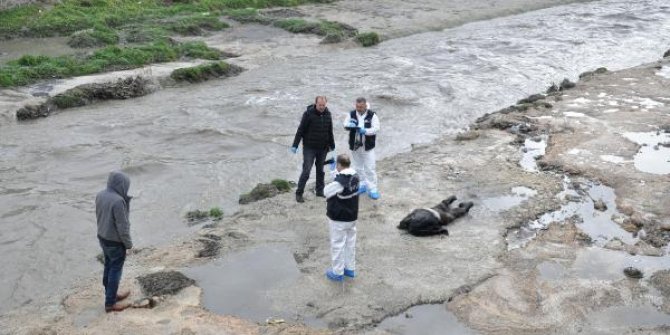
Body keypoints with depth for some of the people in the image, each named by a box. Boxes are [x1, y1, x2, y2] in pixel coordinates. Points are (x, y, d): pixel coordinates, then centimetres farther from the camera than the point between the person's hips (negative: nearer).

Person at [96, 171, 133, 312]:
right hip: (115, 242, -8)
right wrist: (128, 243, -10)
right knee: (115, 270, 6)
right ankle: (110, 303, 17)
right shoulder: (118, 201, -29)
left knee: (108, 267, 22)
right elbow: (122, 226, -23)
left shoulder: (100, 195, -4)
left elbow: (99, 215, 9)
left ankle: (111, 294, 39)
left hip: (102, 237, 8)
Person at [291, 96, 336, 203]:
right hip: (309, 148, -5)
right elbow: (300, 130, -12)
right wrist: (295, 145, -13)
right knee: (306, 171, -7)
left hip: (323, 148, 5)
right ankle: (299, 193, 4)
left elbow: (330, 131, 13)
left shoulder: (327, 114, 1)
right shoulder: (308, 113, -14)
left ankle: (320, 191, 26)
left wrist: (332, 145, 18)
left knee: (320, 170, 14)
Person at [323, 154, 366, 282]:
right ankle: (350, 268, 32)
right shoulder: (355, 177, -5)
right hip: (352, 216, 8)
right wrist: (335, 172, 9)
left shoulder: (339, 182, -28)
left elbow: (326, 192, -13)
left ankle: (337, 272, 17)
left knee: (337, 244, 6)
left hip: (338, 219, -8)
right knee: (350, 243, 19)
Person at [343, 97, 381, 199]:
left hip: (368, 146, -4)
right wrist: (349, 125, -24)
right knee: (358, 167, 17)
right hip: (355, 146, 4)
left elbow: (376, 128, -16)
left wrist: (365, 131, -32)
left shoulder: (372, 115, -10)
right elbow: (345, 124, 0)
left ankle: (372, 189, 5)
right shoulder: (352, 114, 0)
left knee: (370, 168, -3)